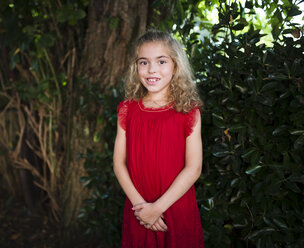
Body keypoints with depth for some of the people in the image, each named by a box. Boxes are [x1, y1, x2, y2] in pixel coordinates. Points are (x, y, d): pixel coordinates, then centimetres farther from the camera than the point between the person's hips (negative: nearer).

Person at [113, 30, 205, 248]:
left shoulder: (188, 112, -8)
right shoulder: (128, 111, 0)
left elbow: (193, 168, -11)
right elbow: (119, 162, -2)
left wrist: (158, 207, -15)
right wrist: (139, 203, -13)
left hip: (178, 210, -2)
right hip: (138, 213, 2)